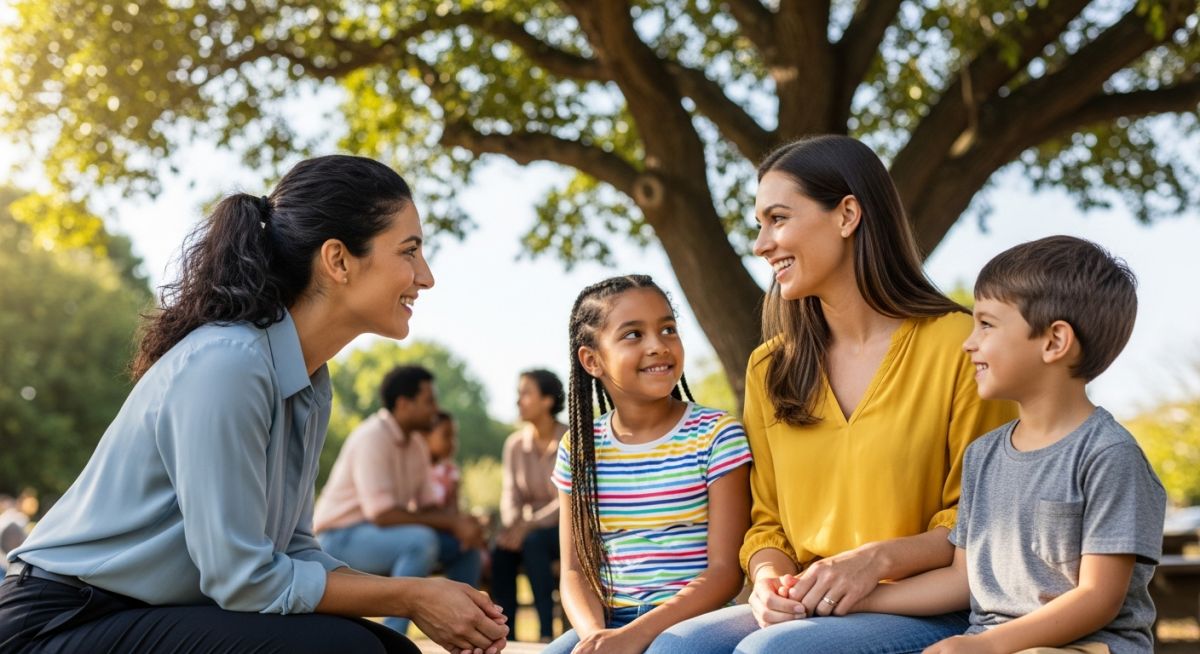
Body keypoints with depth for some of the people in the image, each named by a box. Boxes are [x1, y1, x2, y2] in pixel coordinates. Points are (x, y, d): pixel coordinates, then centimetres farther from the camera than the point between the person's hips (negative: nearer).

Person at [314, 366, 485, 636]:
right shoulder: (372, 438, -21)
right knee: (422, 541, -33)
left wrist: (460, 521, -14)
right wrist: (452, 523, -24)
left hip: (378, 532, 9)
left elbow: (426, 505, 8)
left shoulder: (417, 445, 6)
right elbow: (382, 514, -28)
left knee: (465, 544, 2)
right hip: (342, 538, -9)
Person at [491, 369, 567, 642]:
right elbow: (511, 496, 2)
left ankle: (546, 632, -29)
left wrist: (529, 525, -26)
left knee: (533, 543, -35)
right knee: (502, 550, -27)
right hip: (533, 528, 4)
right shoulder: (515, 444, 4)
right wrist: (512, 525, -20)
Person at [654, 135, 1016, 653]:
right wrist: (770, 578, -9)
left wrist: (879, 559, -19)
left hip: (931, 610, -5)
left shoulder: (956, 344, -5)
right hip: (807, 610, 5)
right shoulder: (769, 368, 13)